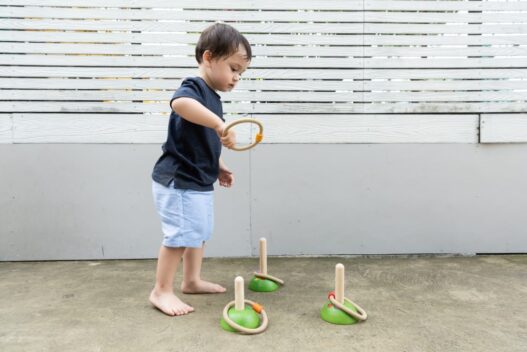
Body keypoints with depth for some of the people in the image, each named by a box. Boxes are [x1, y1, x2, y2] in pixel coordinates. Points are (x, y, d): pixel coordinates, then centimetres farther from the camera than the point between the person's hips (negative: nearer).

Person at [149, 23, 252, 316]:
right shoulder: (195, 88, -17)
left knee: (200, 232, 19)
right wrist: (219, 123, -47)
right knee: (181, 236, -4)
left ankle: (192, 280, 35)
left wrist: (219, 167, 17)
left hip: (199, 182, 10)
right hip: (178, 181, -10)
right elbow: (180, 103, -44)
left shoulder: (212, 97, 13)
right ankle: (162, 291, 12)